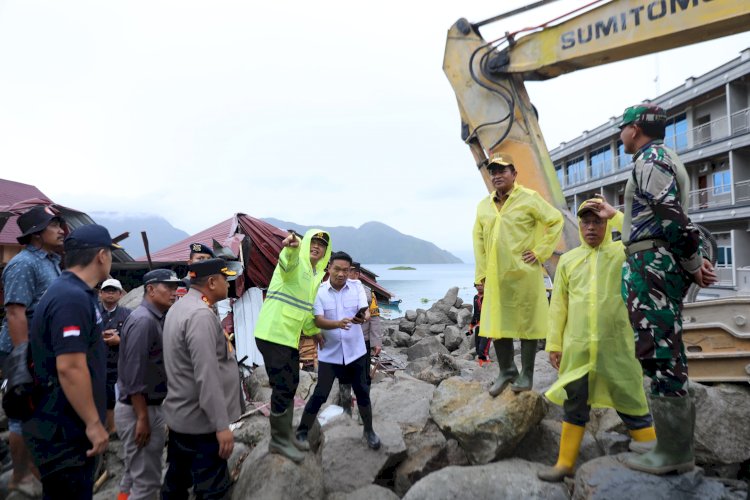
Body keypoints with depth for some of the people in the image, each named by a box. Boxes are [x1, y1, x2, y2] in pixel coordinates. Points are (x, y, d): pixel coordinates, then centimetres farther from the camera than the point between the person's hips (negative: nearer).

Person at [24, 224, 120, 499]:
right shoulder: (72, 298, -24)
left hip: (69, 424, 10)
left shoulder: (74, 292, 10)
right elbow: (70, 367, -28)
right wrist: (93, 422, -22)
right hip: (64, 429, -10)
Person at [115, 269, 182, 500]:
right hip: (138, 410, -10)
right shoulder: (143, 320, -20)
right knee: (147, 480, -1)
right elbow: (134, 374, -23)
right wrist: (143, 418, -22)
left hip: (149, 406, 10)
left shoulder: (156, 318, 10)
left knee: (134, 476, 21)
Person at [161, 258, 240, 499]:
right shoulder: (201, 315, -23)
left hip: (181, 416, 10)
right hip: (200, 421, -10)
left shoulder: (180, 307, 10)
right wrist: (222, 425, -24)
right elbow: (207, 376, -27)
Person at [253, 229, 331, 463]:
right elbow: (288, 260, -38)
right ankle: (279, 440, 14)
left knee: (290, 386, 16)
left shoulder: (316, 276, 15)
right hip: (273, 334, -9)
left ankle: (285, 435, 31)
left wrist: (315, 331, 32)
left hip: (290, 337, 9)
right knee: (283, 388, -3)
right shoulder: (295, 262, -11)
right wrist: (291, 246, -60)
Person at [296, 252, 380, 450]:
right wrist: (338, 324, -38)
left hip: (355, 351, 2)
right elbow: (318, 321, -19)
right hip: (329, 353, -2)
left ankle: (369, 431, 32)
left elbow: (366, 311, -16)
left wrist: (363, 317, -41)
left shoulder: (357, 288, -5)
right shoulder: (319, 292, -10)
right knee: (320, 394, 1)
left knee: (362, 391, 12)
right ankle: (302, 432, 20)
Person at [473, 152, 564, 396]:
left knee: (526, 323, 5)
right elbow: (478, 239, 13)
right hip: (495, 276, 5)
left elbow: (556, 221, -3)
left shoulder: (529, 198, -3)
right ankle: (506, 371, 25)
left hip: (524, 274, -5)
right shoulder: (484, 206, 10)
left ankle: (527, 375, 19)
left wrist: (540, 252, -8)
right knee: (496, 325, 9)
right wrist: (482, 273, 7)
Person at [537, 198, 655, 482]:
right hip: (577, 346, 3)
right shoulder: (568, 260, 7)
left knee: (631, 405, 6)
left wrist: (615, 215, -14)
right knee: (574, 404, 12)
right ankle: (565, 463, 25)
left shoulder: (623, 252, 2)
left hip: (616, 346, -3)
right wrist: (554, 343, 6)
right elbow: (558, 305, 8)